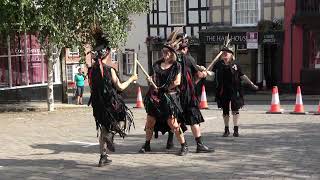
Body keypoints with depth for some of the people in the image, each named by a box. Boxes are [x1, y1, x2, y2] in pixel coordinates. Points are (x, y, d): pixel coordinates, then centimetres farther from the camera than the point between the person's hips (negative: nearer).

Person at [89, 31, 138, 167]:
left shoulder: (92, 70, 2)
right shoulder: (109, 70, -15)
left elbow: (92, 88, 11)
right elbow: (120, 87, -9)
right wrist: (131, 79, 5)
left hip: (97, 104, 6)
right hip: (111, 104, -6)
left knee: (102, 129, 16)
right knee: (127, 117, 17)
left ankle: (103, 157, 19)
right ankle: (111, 134, -6)